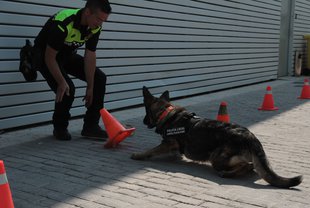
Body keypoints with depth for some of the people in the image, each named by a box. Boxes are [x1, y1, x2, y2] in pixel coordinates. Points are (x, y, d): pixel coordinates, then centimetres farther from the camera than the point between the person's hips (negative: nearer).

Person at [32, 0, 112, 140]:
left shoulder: (95, 27, -16)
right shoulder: (63, 23, -36)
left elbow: (90, 57, -10)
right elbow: (50, 57, -29)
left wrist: (90, 87, -9)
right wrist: (61, 83, -32)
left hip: (68, 55, 7)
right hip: (44, 54, -7)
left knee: (99, 78, -3)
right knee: (67, 89, -25)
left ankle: (90, 126, 3)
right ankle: (60, 128, 3)